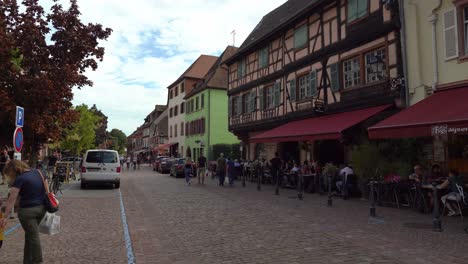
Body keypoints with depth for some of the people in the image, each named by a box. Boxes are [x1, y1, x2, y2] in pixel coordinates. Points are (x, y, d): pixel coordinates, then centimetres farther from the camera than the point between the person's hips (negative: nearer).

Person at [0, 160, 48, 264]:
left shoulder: (20, 179, -14)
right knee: (29, 234, 21)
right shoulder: (38, 172, 5)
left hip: (27, 211, -7)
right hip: (42, 208, 7)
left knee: (33, 237, 4)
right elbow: (46, 190, 9)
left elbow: (12, 199, -15)